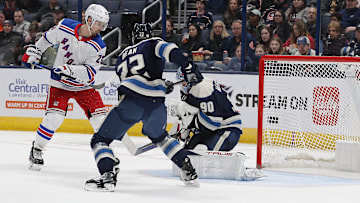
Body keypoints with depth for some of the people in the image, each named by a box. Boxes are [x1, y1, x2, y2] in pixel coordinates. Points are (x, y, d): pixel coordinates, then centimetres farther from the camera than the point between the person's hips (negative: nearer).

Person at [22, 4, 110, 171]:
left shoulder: (98, 46, -16)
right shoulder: (65, 27, -12)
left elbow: (90, 72, -23)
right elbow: (48, 38, 9)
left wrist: (68, 69, -35)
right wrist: (33, 52, 10)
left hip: (84, 86, 1)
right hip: (60, 83, -1)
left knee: (100, 119, -7)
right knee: (54, 118, -17)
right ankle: (36, 150, 2)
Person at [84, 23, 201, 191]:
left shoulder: (123, 56, 29)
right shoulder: (152, 44, 20)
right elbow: (169, 50, -3)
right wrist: (188, 67, -7)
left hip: (131, 101, -2)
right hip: (156, 105, 2)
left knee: (100, 140, 7)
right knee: (159, 136, 33)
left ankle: (108, 175, -19)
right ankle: (188, 171, 26)